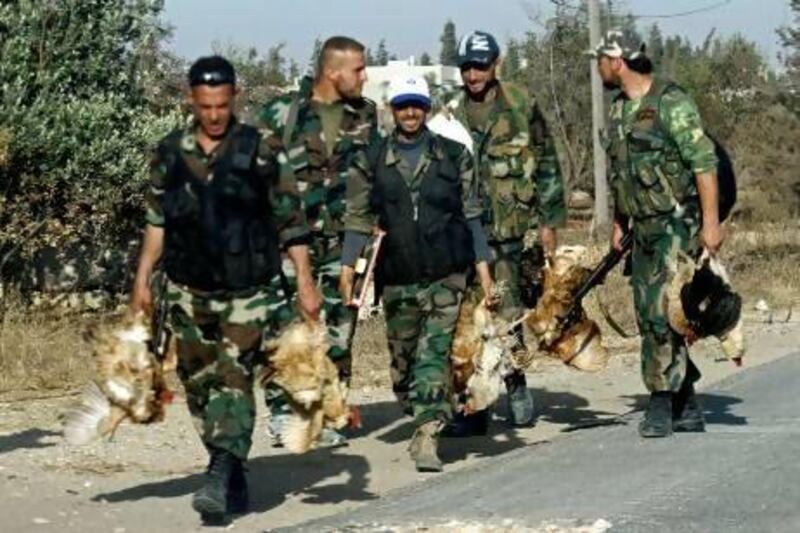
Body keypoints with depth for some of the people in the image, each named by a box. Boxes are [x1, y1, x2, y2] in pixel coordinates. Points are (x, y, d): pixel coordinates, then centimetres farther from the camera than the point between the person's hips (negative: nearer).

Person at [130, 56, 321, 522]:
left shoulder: (259, 153, -5)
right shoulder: (170, 154, 5)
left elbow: (291, 221, -2)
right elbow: (157, 221, 12)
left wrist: (305, 282, -5)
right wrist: (143, 279, 9)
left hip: (247, 291, -4)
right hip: (189, 291, 4)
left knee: (234, 378, -14)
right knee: (199, 384, 7)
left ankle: (219, 481, -21)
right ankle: (236, 480, 19)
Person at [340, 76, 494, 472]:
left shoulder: (453, 155, 6)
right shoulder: (371, 161, 6)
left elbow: (471, 214, 8)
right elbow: (358, 217, 7)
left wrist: (482, 265, 3)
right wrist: (348, 265, -2)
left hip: (446, 274, -2)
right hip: (397, 275, 2)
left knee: (434, 353, -11)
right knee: (401, 356, 8)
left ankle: (427, 436, -15)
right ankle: (423, 422, 30)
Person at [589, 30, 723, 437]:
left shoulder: (671, 103, -13)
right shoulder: (619, 111, 13)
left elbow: (704, 162, -16)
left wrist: (711, 221, -20)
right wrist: (619, 223, 21)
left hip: (677, 225, -8)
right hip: (644, 230, 8)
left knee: (662, 314, -13)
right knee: (650, 316, 8)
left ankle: (663, 402, -6)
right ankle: (686, 407, 16)